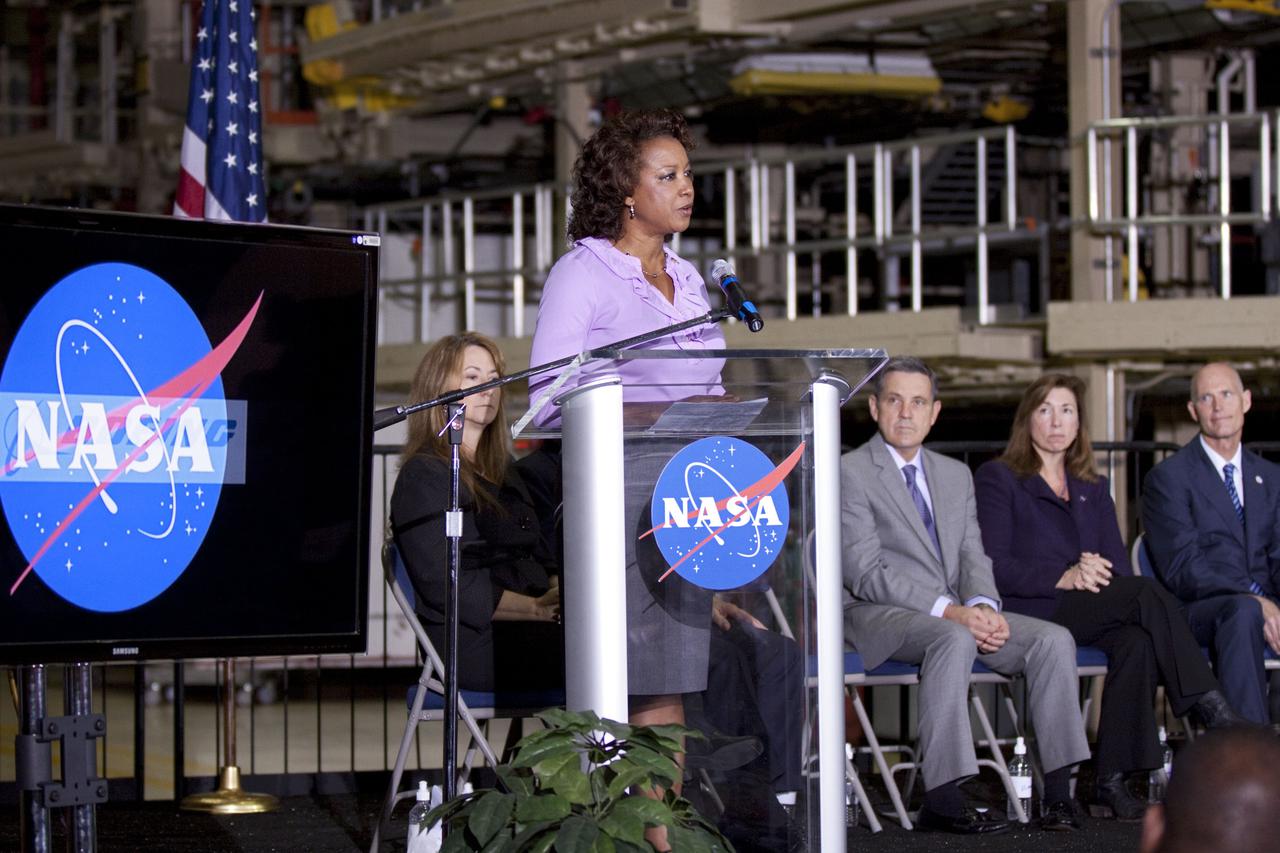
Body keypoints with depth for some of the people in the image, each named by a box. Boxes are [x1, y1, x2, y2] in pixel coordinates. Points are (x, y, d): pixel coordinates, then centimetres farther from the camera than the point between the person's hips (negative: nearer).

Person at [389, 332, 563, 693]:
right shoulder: (423, 475, 2)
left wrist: (559, 592, 1)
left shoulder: (502, 469, 28)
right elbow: (442, 585, -9)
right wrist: (537, 608, -14)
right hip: (477, 645, -7)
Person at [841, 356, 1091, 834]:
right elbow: (866, 574, -12)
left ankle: (1058, 791, -17)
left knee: (1053, 639, -17)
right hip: (880, 616, -6)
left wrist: (983, 607, -11)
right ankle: (941, 801, -39)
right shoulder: (849, 473, -3)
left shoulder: (956, 476, 20)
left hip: (955, 613, 7)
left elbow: (973, 558, 14)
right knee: (953, 641, -38)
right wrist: (946, 611, -22)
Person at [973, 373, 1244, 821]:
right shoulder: (997, 478, 9)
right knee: (1148, 595, -28)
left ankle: (1114, 779, -36)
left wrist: (1097, 570, -10)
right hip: (1027, 614, -5)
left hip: (1091, 614, 5)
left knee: (1137, 640, -32)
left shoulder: (1093, 489, 26)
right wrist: (1064, 578, -17)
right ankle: (1216, 714, -30)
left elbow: (1119, 566, 15)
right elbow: (994, 566, -4)